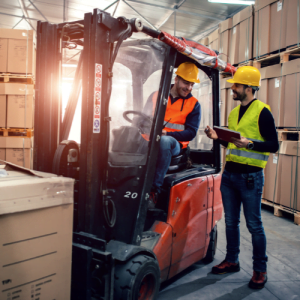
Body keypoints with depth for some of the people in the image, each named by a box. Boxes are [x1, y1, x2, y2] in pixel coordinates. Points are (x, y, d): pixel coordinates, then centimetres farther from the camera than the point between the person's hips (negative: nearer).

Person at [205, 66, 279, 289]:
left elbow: (273, 145, -12)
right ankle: (232, 261, 29)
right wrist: (218, 137, 4)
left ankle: (260, 270, 16)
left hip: (250, 176, -7)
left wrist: (250, 143, -26)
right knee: (231, 222, 14)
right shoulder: (234, 112, 14)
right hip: (229, 174, 7)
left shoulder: (262, 111, -9)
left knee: (254, 225, 2)